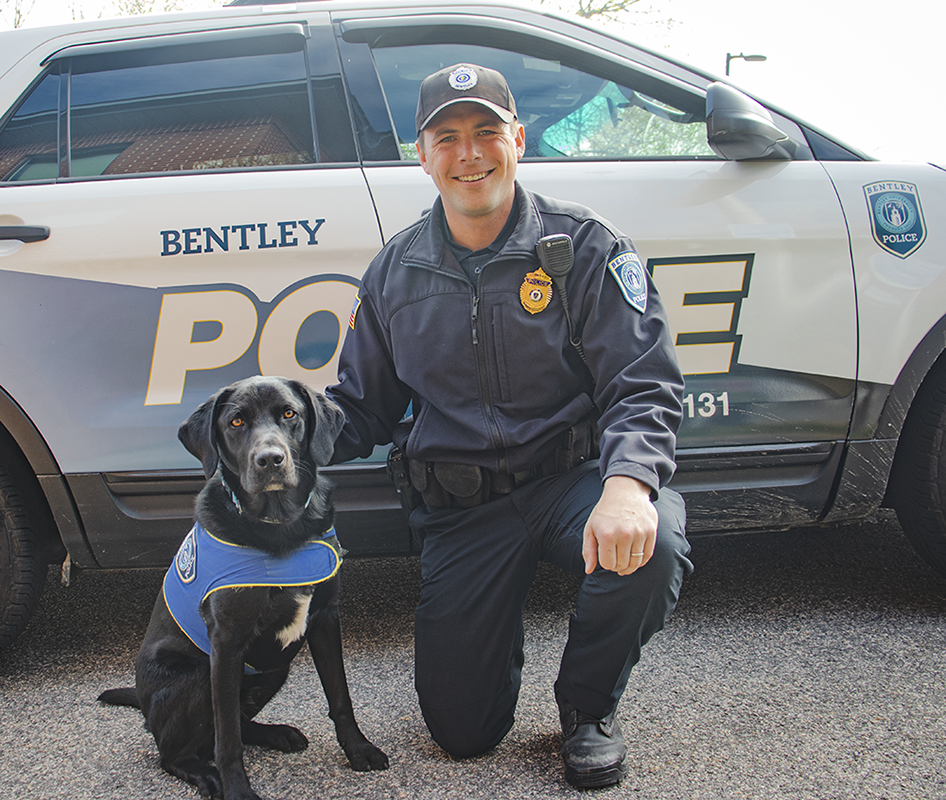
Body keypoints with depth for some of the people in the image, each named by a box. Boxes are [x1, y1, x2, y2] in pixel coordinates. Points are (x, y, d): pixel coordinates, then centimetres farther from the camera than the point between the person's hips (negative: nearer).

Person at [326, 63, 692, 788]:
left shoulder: (585, 247, -6)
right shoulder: (395, 274, 5)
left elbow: (644, 389, -13)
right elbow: (361, 409, 12)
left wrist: (628, 483, -35)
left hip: (572, 477, -2)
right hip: (459, 510, 2)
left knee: (649, 547, -37)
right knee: (461, 730, -2)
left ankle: (588, 705, -3)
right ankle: (499, 630, 36)